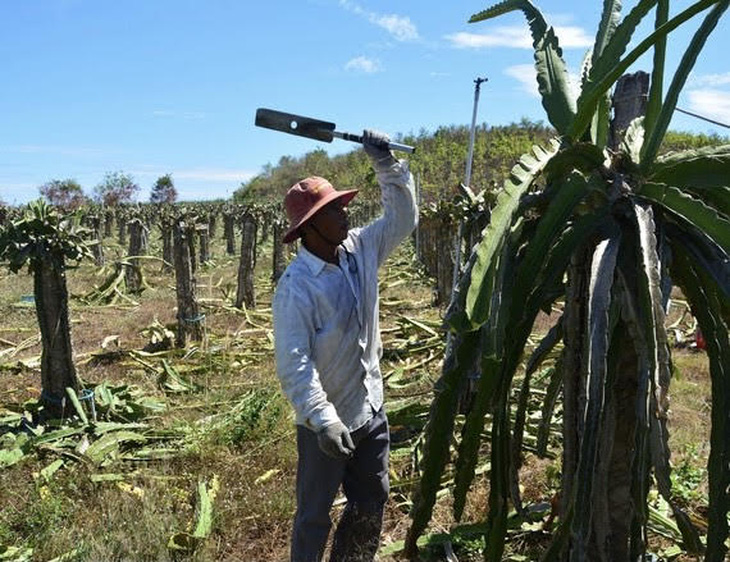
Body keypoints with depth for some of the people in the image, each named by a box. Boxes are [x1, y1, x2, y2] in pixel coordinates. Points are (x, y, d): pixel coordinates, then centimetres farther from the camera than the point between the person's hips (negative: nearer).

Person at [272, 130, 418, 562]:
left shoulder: (360, 250, -3)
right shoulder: (296, 286, -23)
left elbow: (404, 219, 5)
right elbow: (294, 364, -25)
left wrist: (387, 164, -7)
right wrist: (323, 420, -31)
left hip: (371, 411, 7)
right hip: (325, 423, -7)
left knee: (372, 504, 21)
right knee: (315, 514, 12)